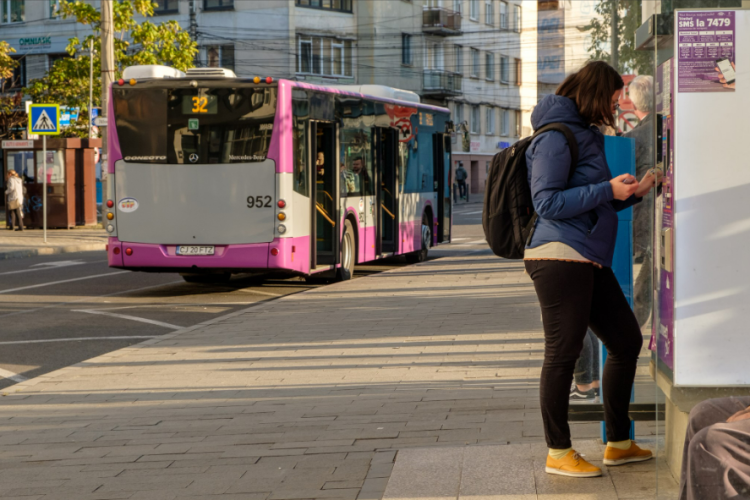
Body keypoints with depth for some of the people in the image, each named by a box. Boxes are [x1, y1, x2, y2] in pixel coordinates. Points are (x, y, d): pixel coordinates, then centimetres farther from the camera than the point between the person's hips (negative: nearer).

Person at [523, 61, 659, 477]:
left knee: (627, 341, 13)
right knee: (563, 353, -4)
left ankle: (619, 444, 23)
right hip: (560, 257, -10)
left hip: (590, 261, 10)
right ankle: (558, 453, 5)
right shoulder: (556, 138, -10)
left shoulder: (586, 135, 21)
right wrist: (608, 190, -17)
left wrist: (635, 192, 16)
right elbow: (548, 203, -18)